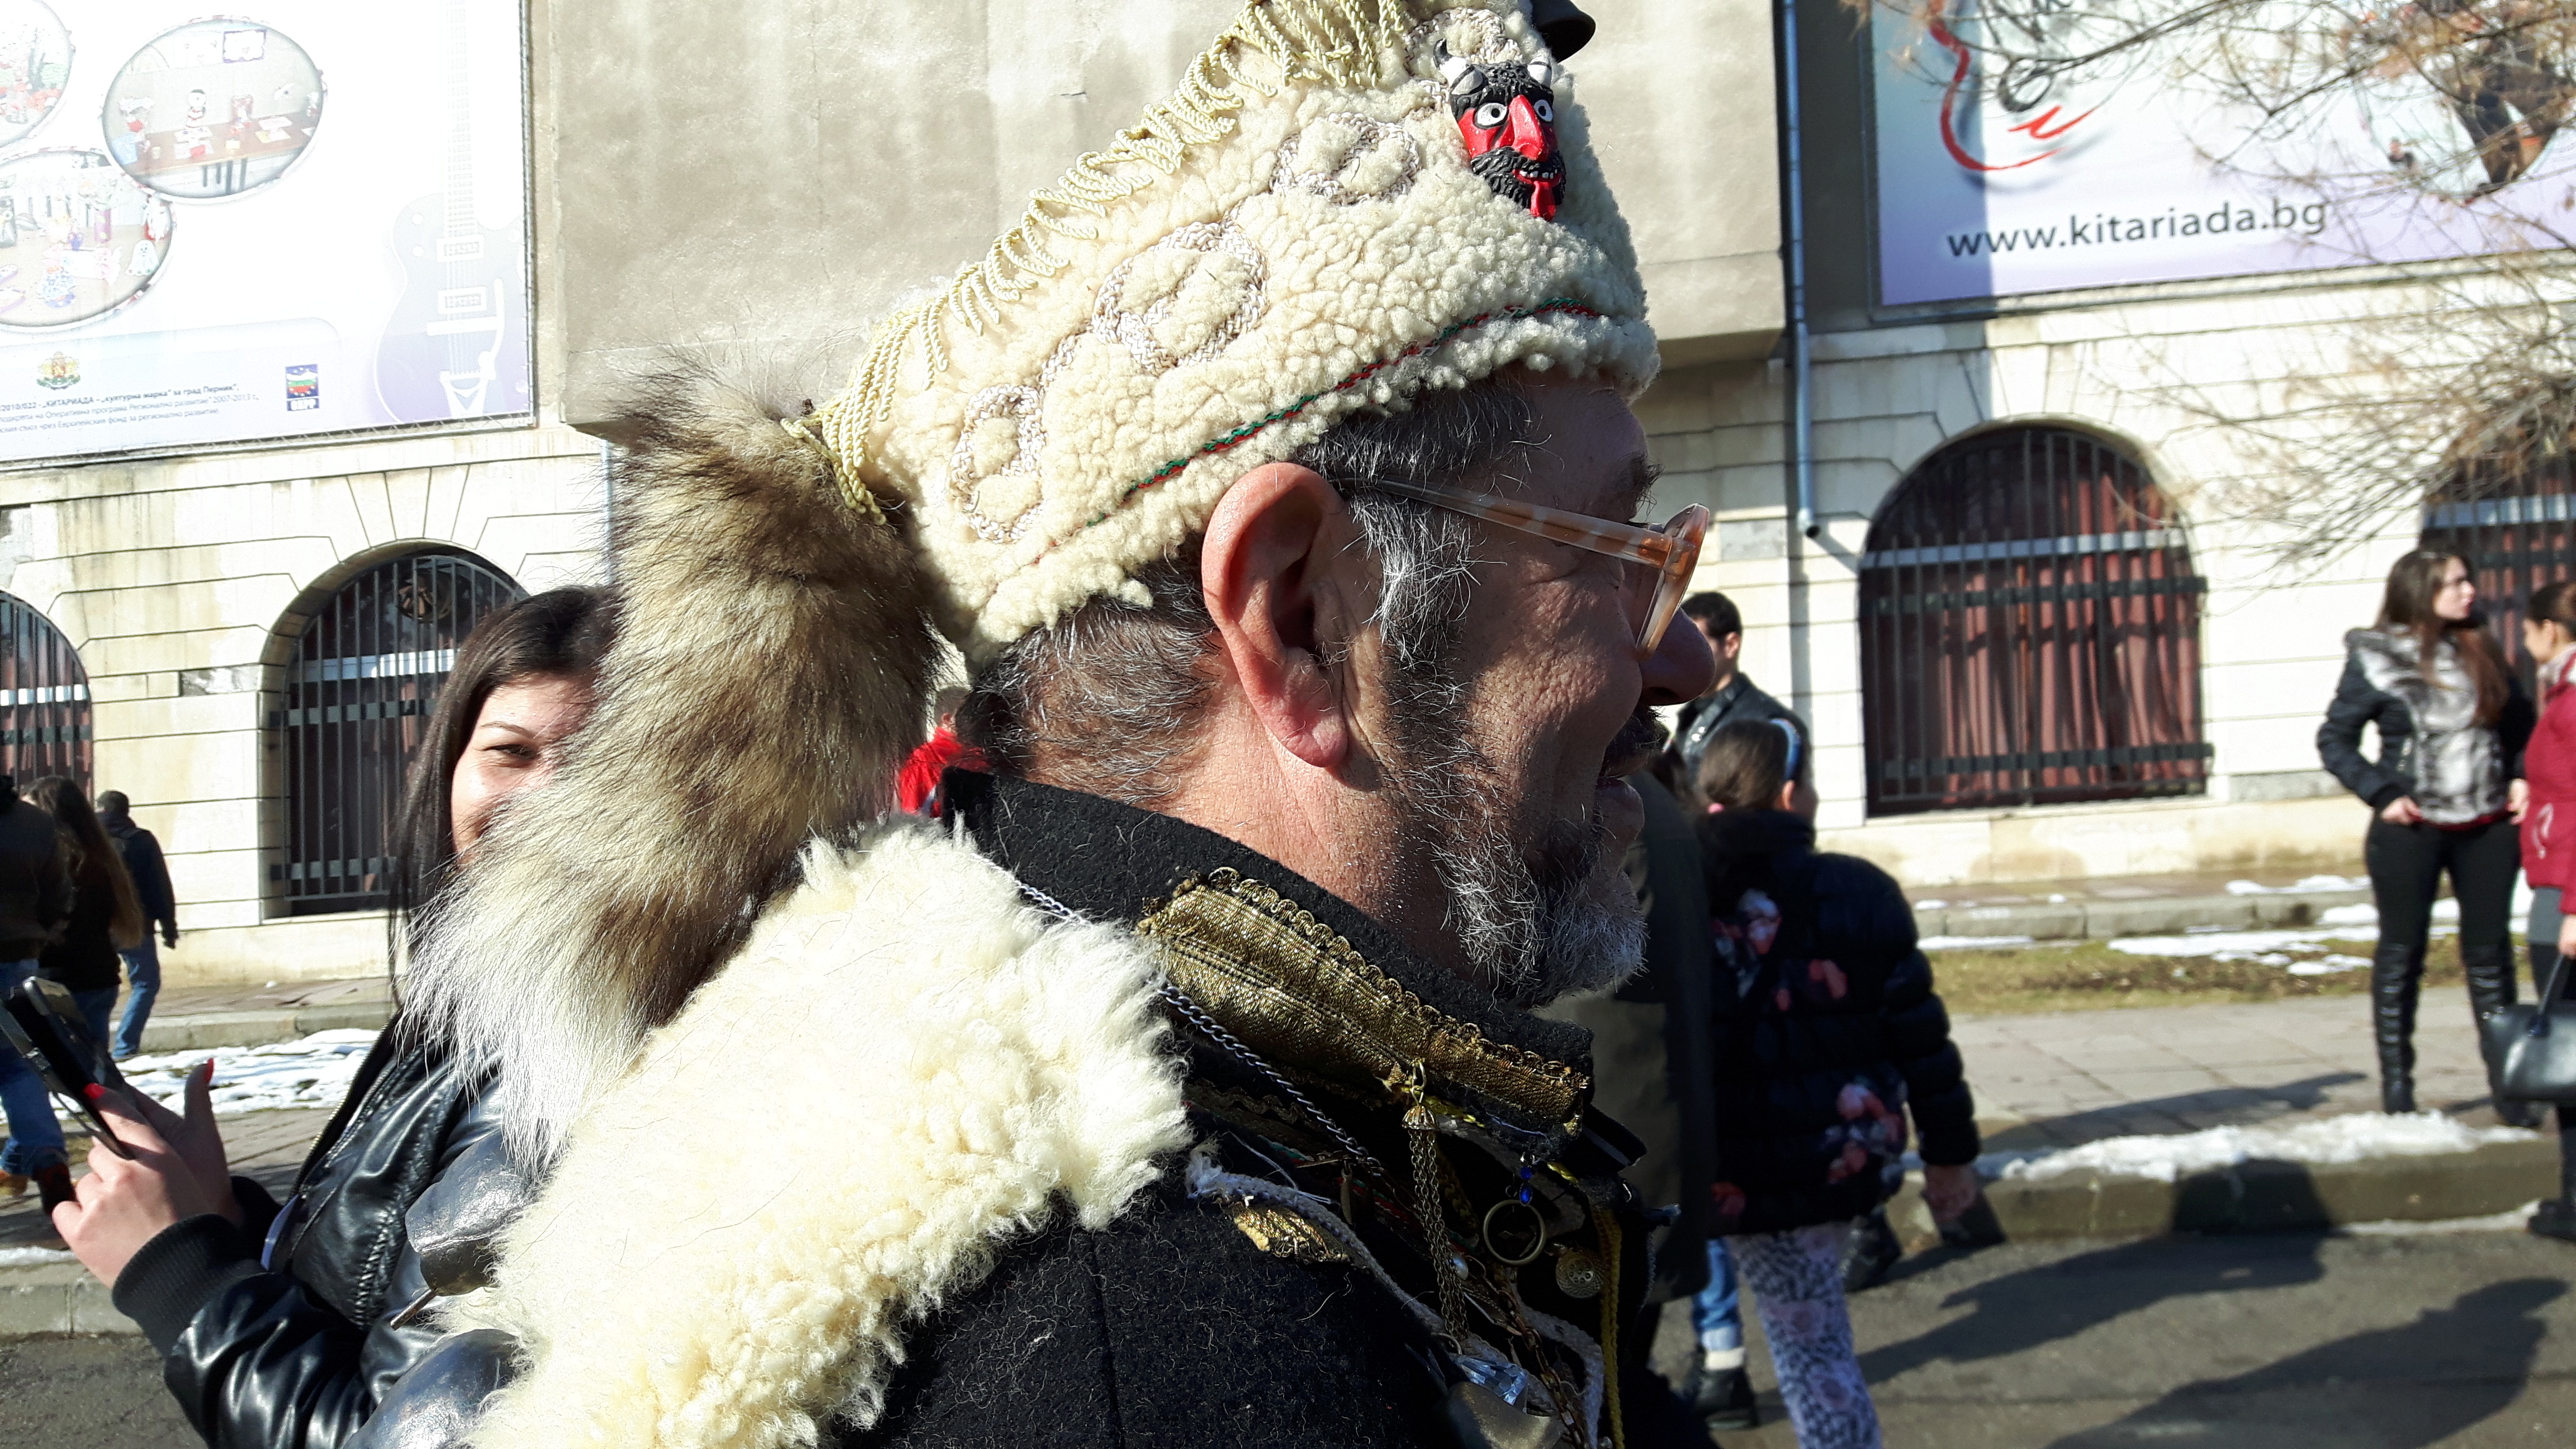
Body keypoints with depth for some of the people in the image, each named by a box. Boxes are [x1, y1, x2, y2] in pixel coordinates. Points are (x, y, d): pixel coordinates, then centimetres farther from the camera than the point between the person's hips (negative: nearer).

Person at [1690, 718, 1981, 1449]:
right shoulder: (1861, 890, -4)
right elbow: (1920, 1034, -1)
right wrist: (1950, 1151, 8)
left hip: (1756, 1176, -3)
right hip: (1851, 1156, 3)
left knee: (1810, 1346, 5)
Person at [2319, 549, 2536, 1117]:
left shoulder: (2481, 653, 7)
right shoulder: (2376, 660, -6)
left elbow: (2521, 723, 18)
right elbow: (2334, 740, -4)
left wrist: (2521, 777, 2)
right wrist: (2382, 795, -13)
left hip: (2488, 828, 4)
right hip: (2411, 831, -4)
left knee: (2490, 952, 7)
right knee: (2401, 953, 5)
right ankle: (2396, 1082, 14)